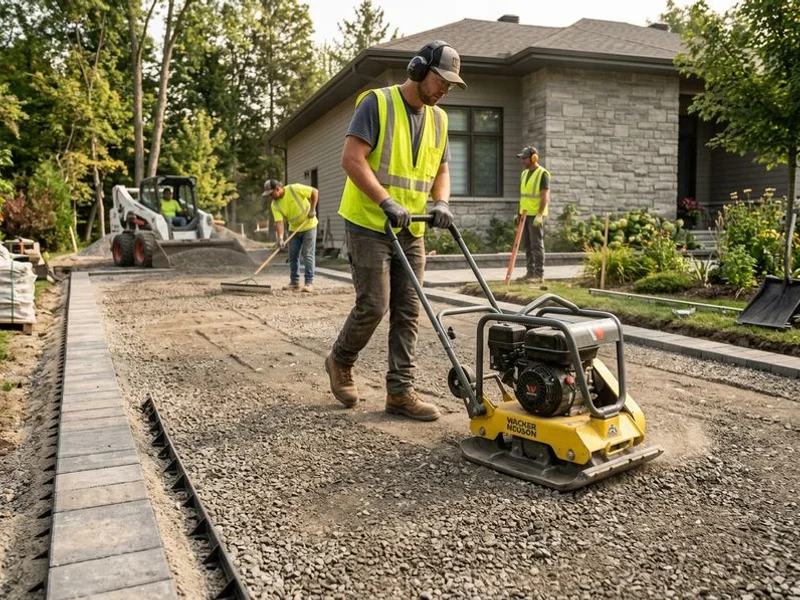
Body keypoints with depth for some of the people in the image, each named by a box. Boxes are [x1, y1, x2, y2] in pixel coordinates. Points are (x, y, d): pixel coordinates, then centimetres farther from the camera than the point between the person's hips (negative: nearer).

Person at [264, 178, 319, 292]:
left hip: (308, 226, -5)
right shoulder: (275, 205, -10)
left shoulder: (295, 189, -21)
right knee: (293, 256, 5)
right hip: (294, 229, 5)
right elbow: (279, 222, -18)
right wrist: (280, 238, -32)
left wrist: (312, 209, -19)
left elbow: (315, 191, -14)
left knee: (308, 255, -8)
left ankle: (309, 283, -6)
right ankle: (294, 283, 14)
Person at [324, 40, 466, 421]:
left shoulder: (438, 119, 12)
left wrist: (441, 202, -4)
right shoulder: (377, 103, -9)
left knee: (407, 313, 3)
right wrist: (387, 202, -24)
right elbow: (352, 159, -17)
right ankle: (340, 361, 20)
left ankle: (400, 391, 10)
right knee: (373, 306, -7)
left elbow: (441, 171, 17)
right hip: (369, 225, -7)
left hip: (411, 231, 7)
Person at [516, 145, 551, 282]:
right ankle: (530, 272, 15)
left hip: (536, 215, -8)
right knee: (527, 244, 9)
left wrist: (539, 215, -22)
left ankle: (539, 274, -3)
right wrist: (519, 213, 17)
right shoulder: (524, 173, 15)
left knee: (536, 244, -7)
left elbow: (545, 196, -15)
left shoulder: (542, 173, -10)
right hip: (525, 214, 8)